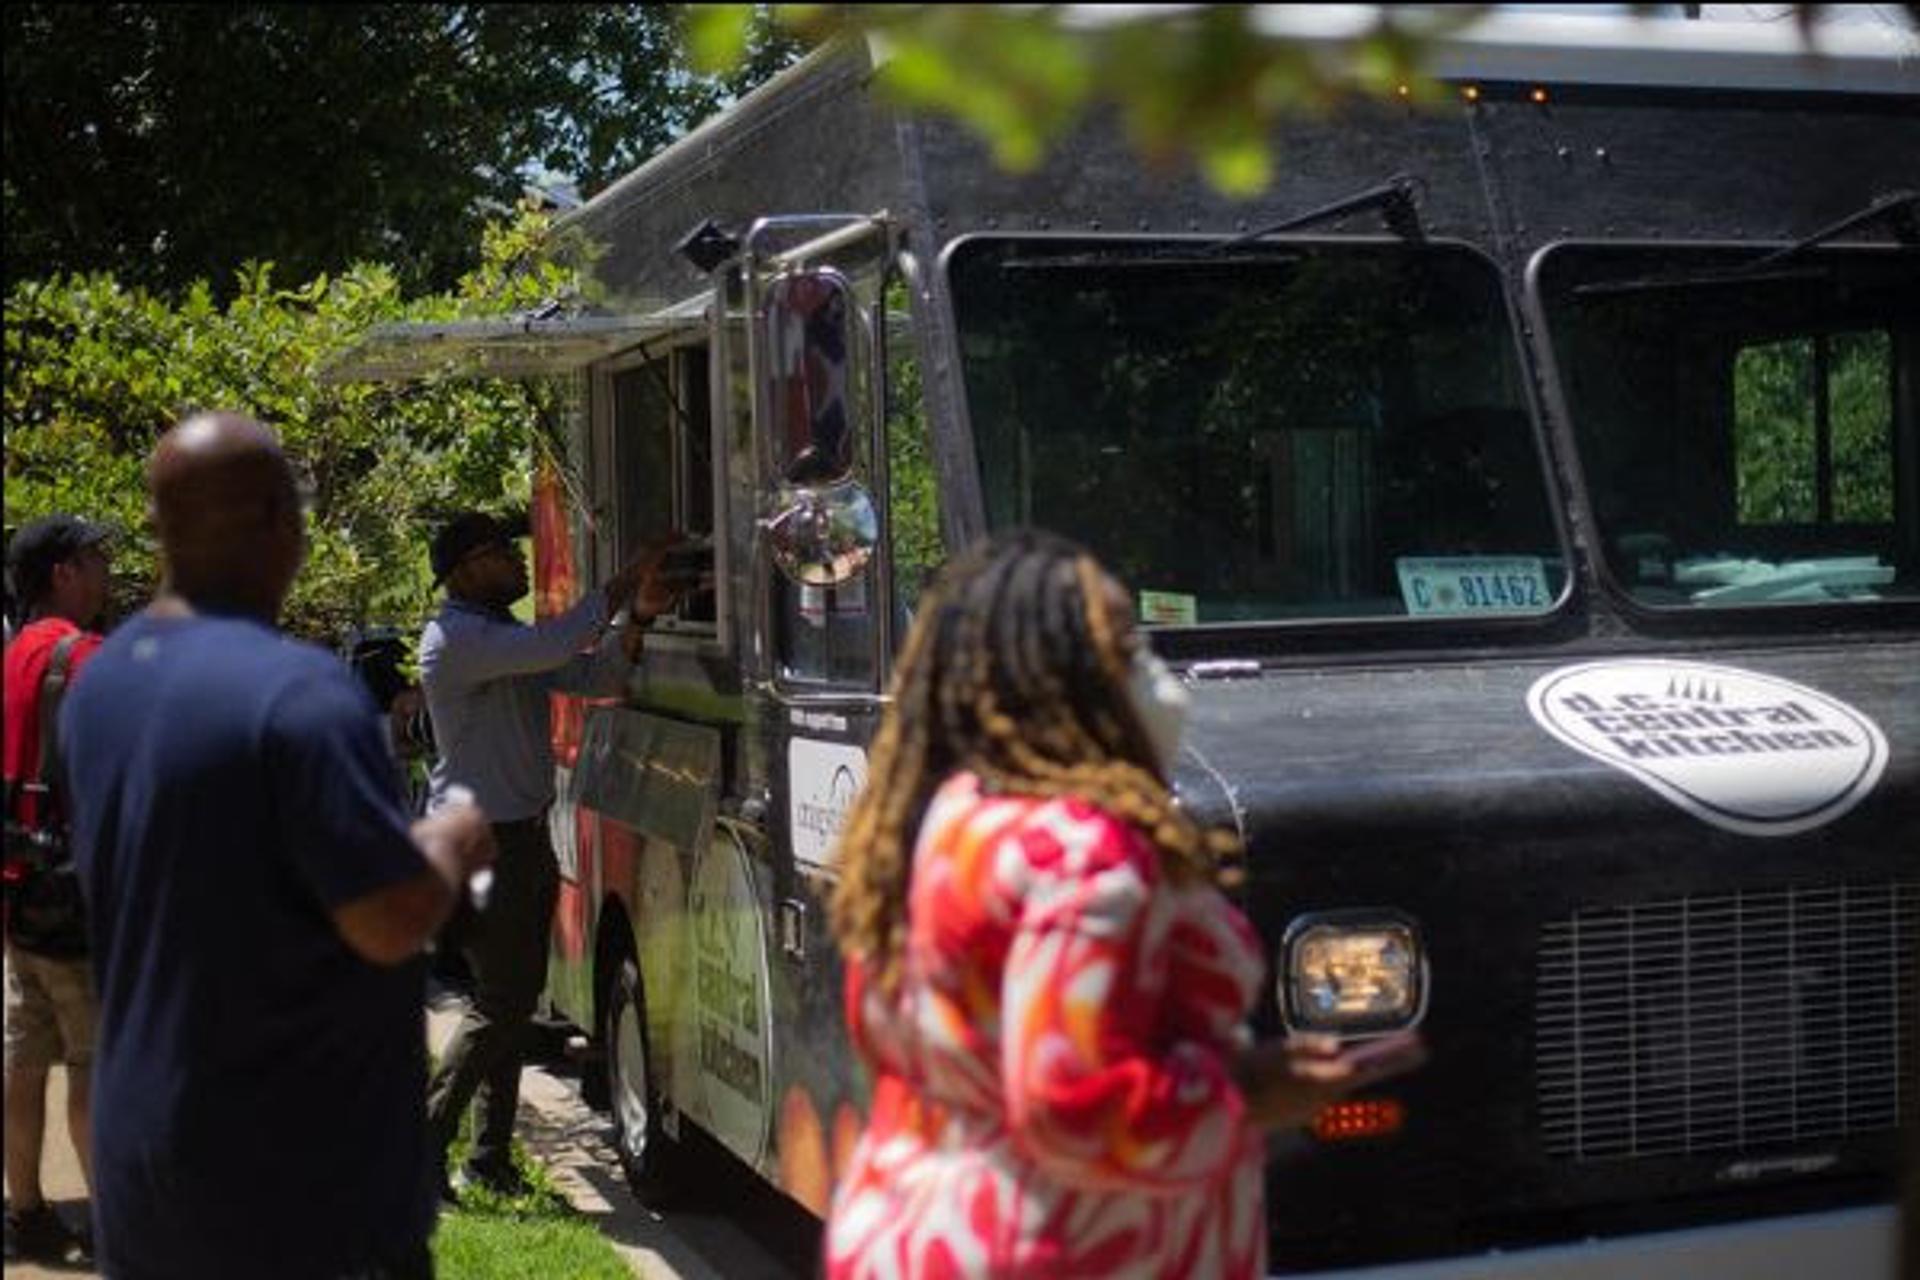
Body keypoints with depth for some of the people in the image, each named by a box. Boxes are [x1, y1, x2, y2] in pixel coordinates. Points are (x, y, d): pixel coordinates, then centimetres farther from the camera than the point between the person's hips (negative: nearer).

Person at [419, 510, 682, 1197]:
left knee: (516, 1000, 11)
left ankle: (490, 1156, 17)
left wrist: (636, 619, -6)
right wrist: (623, 586, -23)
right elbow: (549, 647, -29)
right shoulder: (455, 637, -14)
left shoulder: (509, 634, 16)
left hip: (525, 836, 9)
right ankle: (424, 1146, 2)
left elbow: (596, 677, 11)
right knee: (498, 1004, -8)